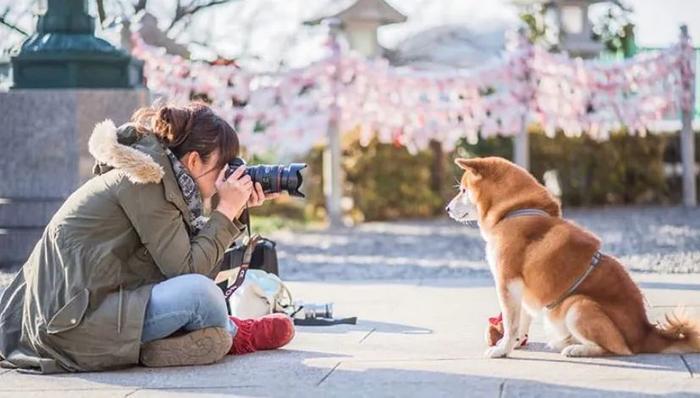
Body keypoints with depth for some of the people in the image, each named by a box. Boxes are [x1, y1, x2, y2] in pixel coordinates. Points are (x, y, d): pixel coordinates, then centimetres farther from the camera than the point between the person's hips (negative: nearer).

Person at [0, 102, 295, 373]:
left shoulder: (154, 171, 12)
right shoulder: (146, 179, -14)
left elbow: (189, 252, 13)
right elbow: (186, 269, -17)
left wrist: (234, 212, 7)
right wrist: (226, 210, -9)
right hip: (70, 324, -11)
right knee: (199, 293, -19)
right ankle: (235, 336, 9)